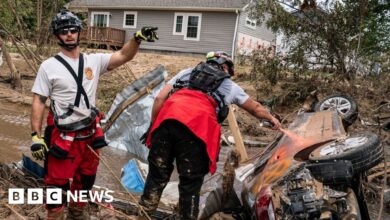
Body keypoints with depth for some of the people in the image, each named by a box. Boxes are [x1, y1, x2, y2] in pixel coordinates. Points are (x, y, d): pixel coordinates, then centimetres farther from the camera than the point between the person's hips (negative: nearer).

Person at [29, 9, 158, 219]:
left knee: (85, 179, 23)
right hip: (62, 138, -4)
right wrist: (36, 136, -12)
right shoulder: (48, 66, -7)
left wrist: (137, 38, -24)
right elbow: (38, 101, -6)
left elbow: (123, 56, -5)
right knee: (58, 184, 3)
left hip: (89, 135, 5)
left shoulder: (94, 60, 2)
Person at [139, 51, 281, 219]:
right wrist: (271, 118, 62)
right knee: (190, 183, 10)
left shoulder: (187, 72, 33)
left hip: (166, 120, 3)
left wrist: (153, 126, 26)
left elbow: (159, 99, 22)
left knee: (157, 175, 16)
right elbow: (255, 108, 45)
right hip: (197, 128, -3)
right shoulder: (229, 85, 29)